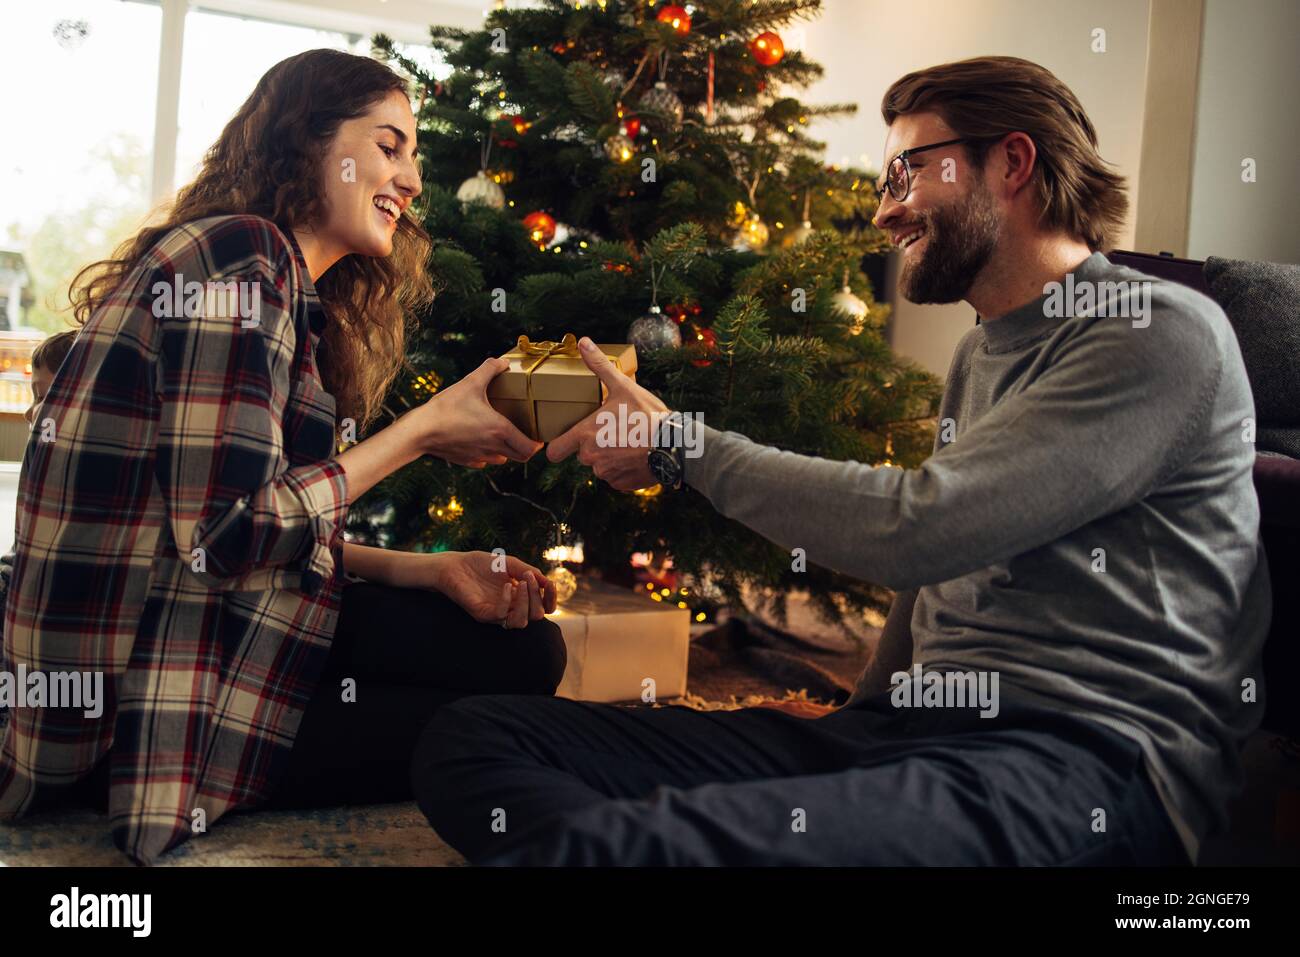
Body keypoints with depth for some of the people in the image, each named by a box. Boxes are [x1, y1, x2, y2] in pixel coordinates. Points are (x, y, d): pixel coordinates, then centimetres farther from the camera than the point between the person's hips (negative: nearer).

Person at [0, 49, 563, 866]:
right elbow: (224, 535, -23)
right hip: (127, 699, -9)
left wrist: (432, 570, -2)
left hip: (209, 621, 9)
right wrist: (425, 430, -15)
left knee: (525, 649, 3)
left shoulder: (287, 283, 14)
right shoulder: (235, 254, -16)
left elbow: (286, 535, 10)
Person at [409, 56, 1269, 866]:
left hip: (1082, 758, -9)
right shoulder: (982, 352, 26)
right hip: (916, 725, 9)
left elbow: (916, 527, -16)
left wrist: (679, 446, -5)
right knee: (474, 739, -10)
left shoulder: (1165, 332, -5)